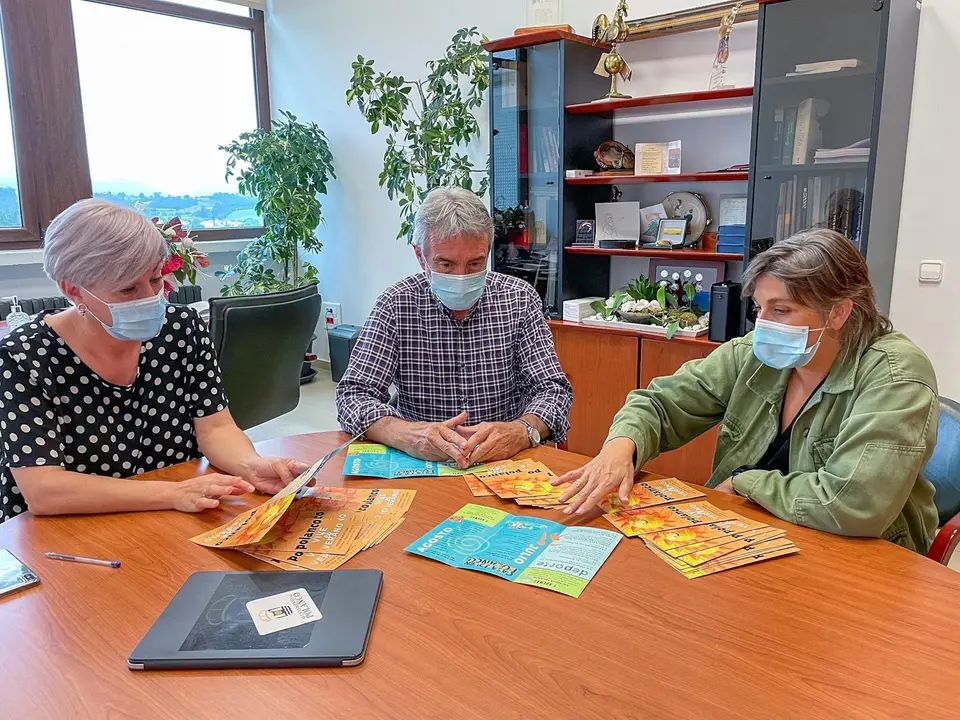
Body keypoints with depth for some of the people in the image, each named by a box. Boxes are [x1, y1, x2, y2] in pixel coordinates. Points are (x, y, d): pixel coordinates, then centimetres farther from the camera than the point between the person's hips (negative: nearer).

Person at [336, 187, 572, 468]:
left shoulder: (519, 300, -2)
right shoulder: (395, 306, -5)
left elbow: (553, 390, -5)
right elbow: (353, 395, -8)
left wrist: (522, 431, -28)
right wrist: (405, 434, -30)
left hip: (508, 462, 2)